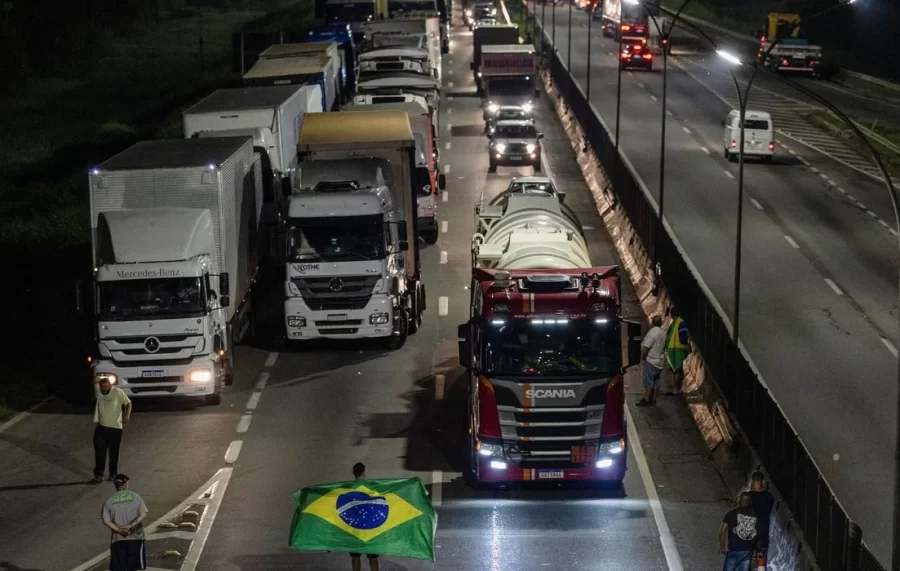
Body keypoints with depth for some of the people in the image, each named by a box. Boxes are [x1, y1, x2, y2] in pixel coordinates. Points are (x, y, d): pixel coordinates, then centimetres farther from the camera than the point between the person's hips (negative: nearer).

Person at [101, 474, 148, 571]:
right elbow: (143, 514, -9)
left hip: (118, 538, 0)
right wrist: (130, 525, -14)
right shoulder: (135, 497, 1)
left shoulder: (109, 501, 2)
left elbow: (106, 521, -7)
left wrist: (119, 530, -11)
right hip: (135, 537, 0)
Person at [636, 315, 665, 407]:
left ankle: (647, 400, -3)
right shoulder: (663, 333, 6)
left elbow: (645, 347, -21)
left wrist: (642, 358, -10)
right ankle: (653, 399, 18)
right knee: (656, 381, 13)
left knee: (648, 381, -4)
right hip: (660, 361, 8)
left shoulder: (652, 333, -20)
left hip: (651, 361, -8)